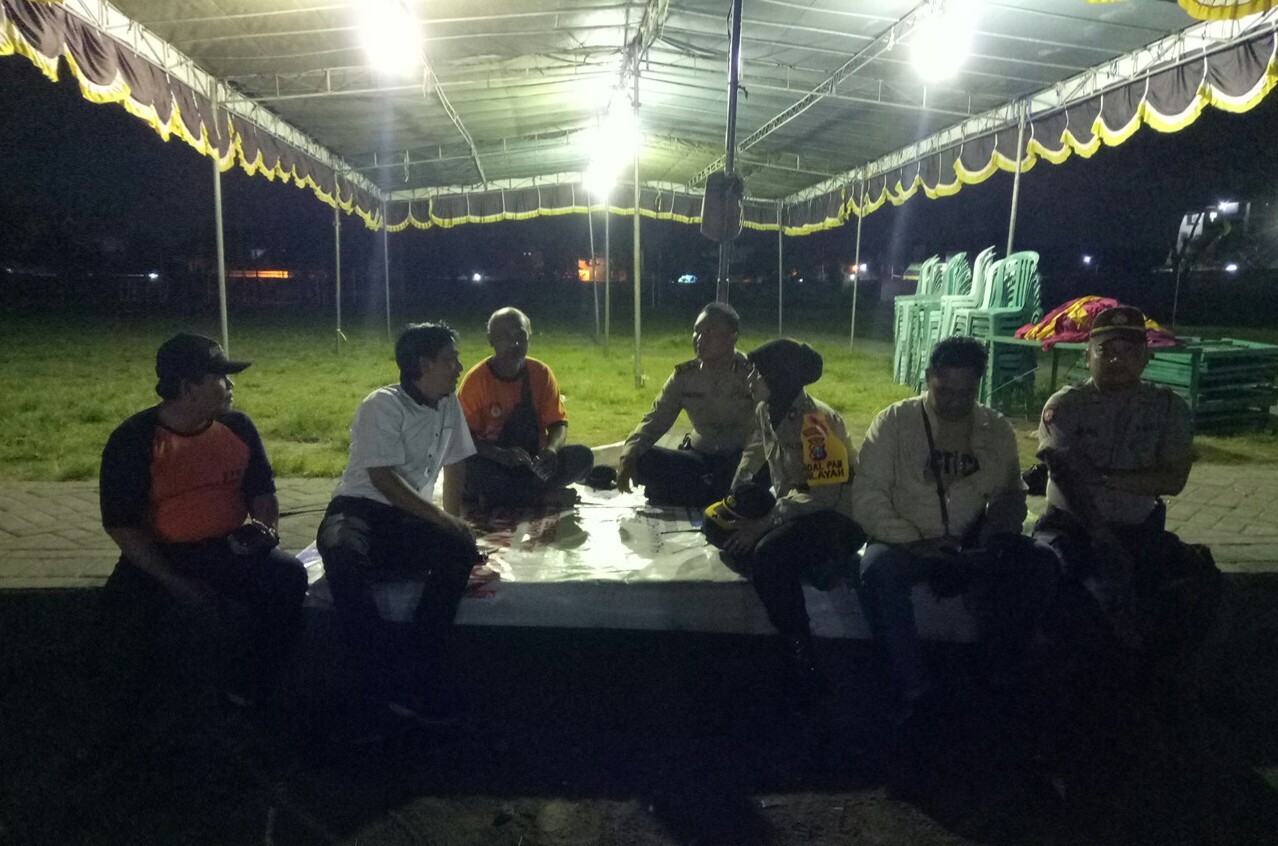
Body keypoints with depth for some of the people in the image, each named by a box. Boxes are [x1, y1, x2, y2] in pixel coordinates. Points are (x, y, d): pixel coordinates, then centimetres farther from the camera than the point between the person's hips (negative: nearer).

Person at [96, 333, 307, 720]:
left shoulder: (237, 426, -2)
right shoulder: (133, 440, -12)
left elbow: (262, 491, 11)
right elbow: (120, 523, -12)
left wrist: (267, 527, -11)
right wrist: (175, 582, -21)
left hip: (231, 549, 2)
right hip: (160, 556, -2)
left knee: (288, 576, -23)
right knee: (126, 610, -28)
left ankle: (244, 687, -3)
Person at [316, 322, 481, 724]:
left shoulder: (449, 405, 10)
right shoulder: (382, 405, -11)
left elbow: (453, 465, 19)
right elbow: (383, 478, -17)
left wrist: (454, 521, 7)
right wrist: (443, 519, -19)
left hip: (412, 517, 5)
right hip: (360, 509, -5)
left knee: (461, 550, -28)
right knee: (344, 556, -39)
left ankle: (420, 671, -19)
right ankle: (391, 681, -28)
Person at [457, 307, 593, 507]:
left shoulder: (541, 373, -3)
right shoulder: (476, 379, -12)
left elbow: (558, 422, 1)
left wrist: (552, 449, -23)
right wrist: (500, 454, -33)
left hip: (533, 461, 4)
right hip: (492, 464, -3)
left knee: (582, 456, -21)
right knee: (470, 468, -37)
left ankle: (501, 493, -17)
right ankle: (542, 495, -18)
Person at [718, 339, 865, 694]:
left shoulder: (816, 422, -24)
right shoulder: (766, 411, 2)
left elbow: (824, 493, -29)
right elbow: (752, 456, 17)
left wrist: (764, 522, -26)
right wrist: (734, 499, 0)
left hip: (837, 517, -9)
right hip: (792, 511, 9)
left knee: (768, 555, -31)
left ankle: (800, 654, -17)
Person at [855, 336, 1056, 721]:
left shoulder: (997, 429, 8)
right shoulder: (894, 421, -3)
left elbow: (1010, 495, 16)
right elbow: (867, 494, -8)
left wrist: (999, 529, -7)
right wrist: (913, 541, -20)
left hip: (972, 546, 4)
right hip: (906, 542, -3)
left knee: (1036, 564, -22)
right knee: (878, 571, -35)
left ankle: (1002, 678, -2)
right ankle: (910, 684, -16)